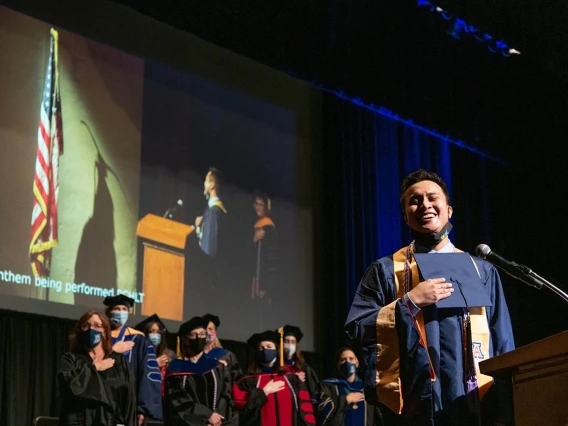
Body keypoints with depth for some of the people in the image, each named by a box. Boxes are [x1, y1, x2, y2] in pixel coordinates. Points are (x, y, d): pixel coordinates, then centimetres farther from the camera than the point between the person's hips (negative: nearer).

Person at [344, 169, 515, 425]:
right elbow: (356, 330, -4)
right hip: (412, 405, -2)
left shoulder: (481, 271, 14)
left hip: (475, 403, 2)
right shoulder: (385, 270, 7)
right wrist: (410, 302, -12)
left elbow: (502, 345, 13)